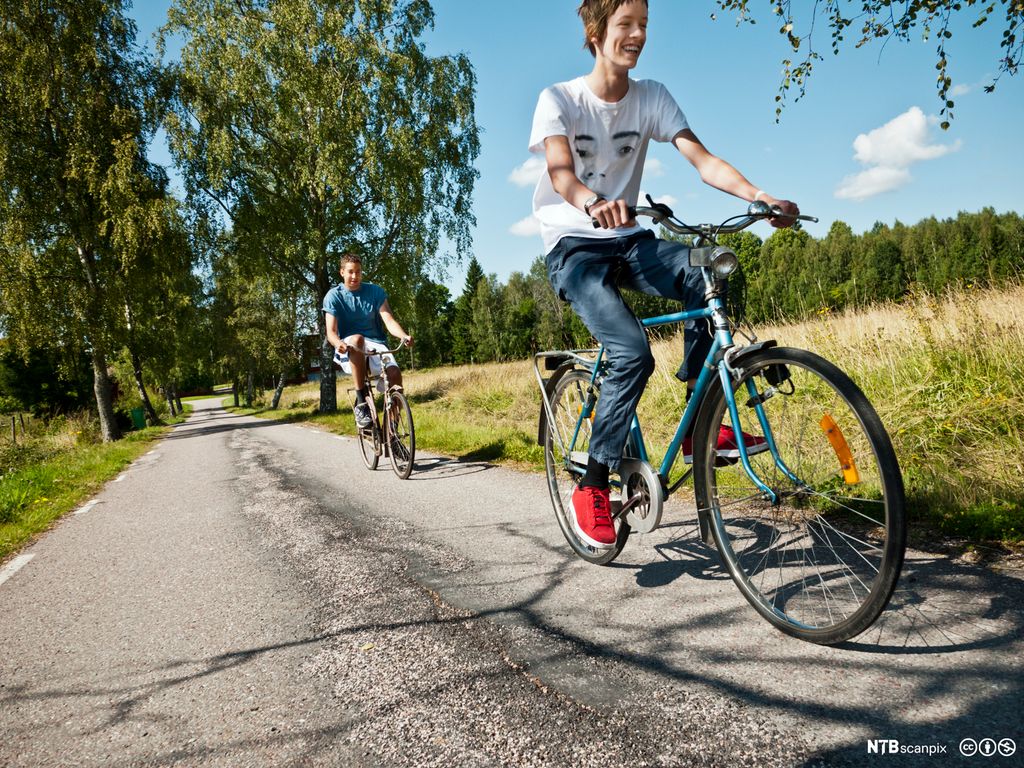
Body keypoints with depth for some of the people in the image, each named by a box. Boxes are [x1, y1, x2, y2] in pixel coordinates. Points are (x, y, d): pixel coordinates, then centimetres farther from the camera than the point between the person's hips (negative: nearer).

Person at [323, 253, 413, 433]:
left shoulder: (375, 291, 4)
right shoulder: (333, 296, 1)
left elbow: (389, 320, -7)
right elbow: (331, 331, -9)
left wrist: (404, 335, -29)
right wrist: (339, 343, -34)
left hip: (376, 344, 2)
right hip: (348, 350, -1)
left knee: (395, 373, -30)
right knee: (357, 339, -39)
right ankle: (361, 402, -31)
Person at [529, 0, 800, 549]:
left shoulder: (651, 96, 4)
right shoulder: (559, 99, -7)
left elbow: (702, 160, -9)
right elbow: (560, 171, -26)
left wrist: (759, 196, -28)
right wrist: (593, 205, -50)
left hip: (629, 240, 4)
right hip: (574, 245, -4)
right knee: (632, 353, -27)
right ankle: (593, 486, -11)